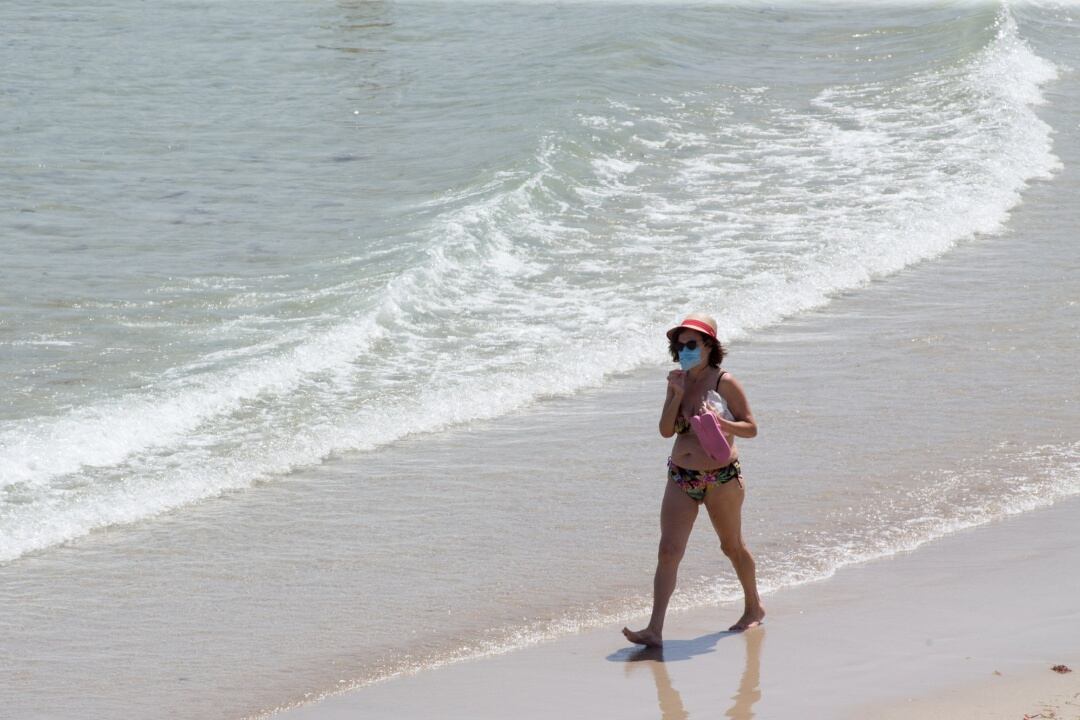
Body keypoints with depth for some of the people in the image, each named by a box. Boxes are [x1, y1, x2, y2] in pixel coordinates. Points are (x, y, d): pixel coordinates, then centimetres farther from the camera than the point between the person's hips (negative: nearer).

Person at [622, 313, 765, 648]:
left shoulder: (724, 382, -8)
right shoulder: (679, 380, 7)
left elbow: (751, 428, -7)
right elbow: (666, 430, 1)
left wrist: (720, 423, -25)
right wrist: (677, 394, -10)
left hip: (721, 478, -4)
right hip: (681, 478, 4)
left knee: (732, 546, 14)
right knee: (668, 551, -8)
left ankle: (754, 607, 38)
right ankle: (654, 630, -13)